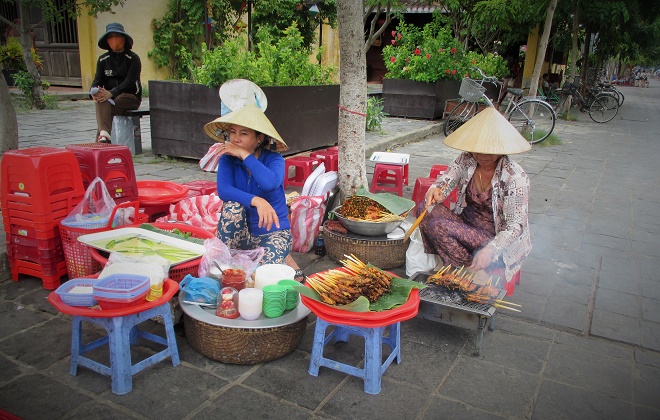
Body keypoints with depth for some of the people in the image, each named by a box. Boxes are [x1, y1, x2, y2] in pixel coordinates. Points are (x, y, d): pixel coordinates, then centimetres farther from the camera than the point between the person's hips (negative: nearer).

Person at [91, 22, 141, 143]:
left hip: (131, 96, -3)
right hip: (109, 96, 3)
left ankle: (101, 138, -31)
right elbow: (98, 79, 6)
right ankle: (104, 133, -49)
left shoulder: (133, 58, -1)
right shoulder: (103, 59, 14)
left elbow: (129, 82, -13)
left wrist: (111, 93, -27)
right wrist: (94, 92, -19)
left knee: (104, 103, -31)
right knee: (101, 102, -32)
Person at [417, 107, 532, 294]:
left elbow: (515, 225, -21)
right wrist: (435, 190, -32)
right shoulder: (467, 160, -4)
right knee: (425, 209, -16)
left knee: (439, 227, -27)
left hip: (497, 238, -6)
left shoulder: (515, 178, -20)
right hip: (466, 223, 6)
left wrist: (490, 249, -38)